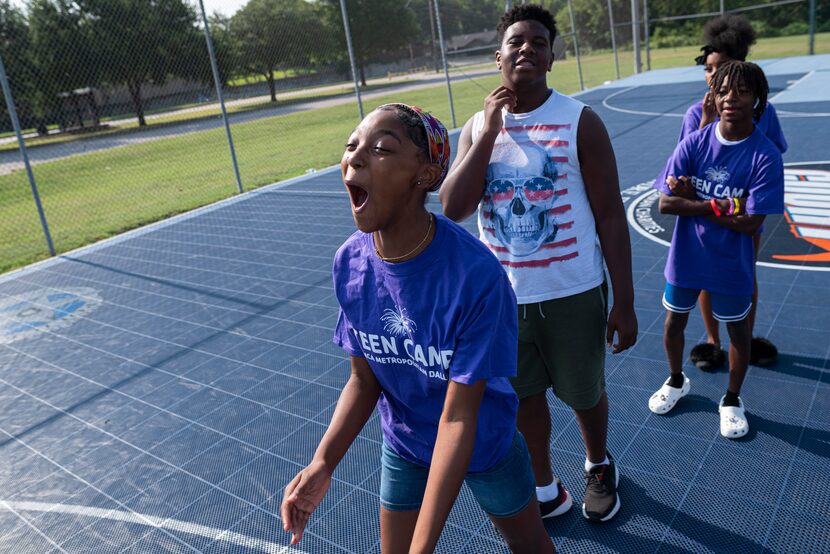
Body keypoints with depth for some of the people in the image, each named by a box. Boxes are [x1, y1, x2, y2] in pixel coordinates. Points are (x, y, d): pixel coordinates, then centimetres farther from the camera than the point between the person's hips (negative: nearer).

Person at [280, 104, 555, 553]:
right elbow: (364, 379, -8)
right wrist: (322, 464, -22)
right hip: (403, 446, 3)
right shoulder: (349, 263, -19)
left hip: (484, 444, -3)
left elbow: (458, 418, -30)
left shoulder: (476, 275, -35)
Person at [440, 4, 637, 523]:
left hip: (573, 295, -2)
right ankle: (546, 489, 42)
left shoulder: (580, 120, -9)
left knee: (585, 394, 17)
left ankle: (599, 466, 49)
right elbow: (454, 208, -13)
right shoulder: (476, 128, 1)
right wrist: (490, 131, -18)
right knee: (524, 398, 17)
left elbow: (610, 215, -8)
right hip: (504, 298, 3)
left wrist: (624, 302, -8)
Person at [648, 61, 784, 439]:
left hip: (732, 266, -2)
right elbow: (666, 203, -15)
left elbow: (749, 223, -21)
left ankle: (732, 401, 40)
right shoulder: (693, 143, -10)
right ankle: (676, 381, 46)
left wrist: (692, 199, -19)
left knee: (738, 331, 16)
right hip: (685, 257, 2)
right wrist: (720, 205, -22)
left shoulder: (765, 156, -16)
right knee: (674, 322, 18)